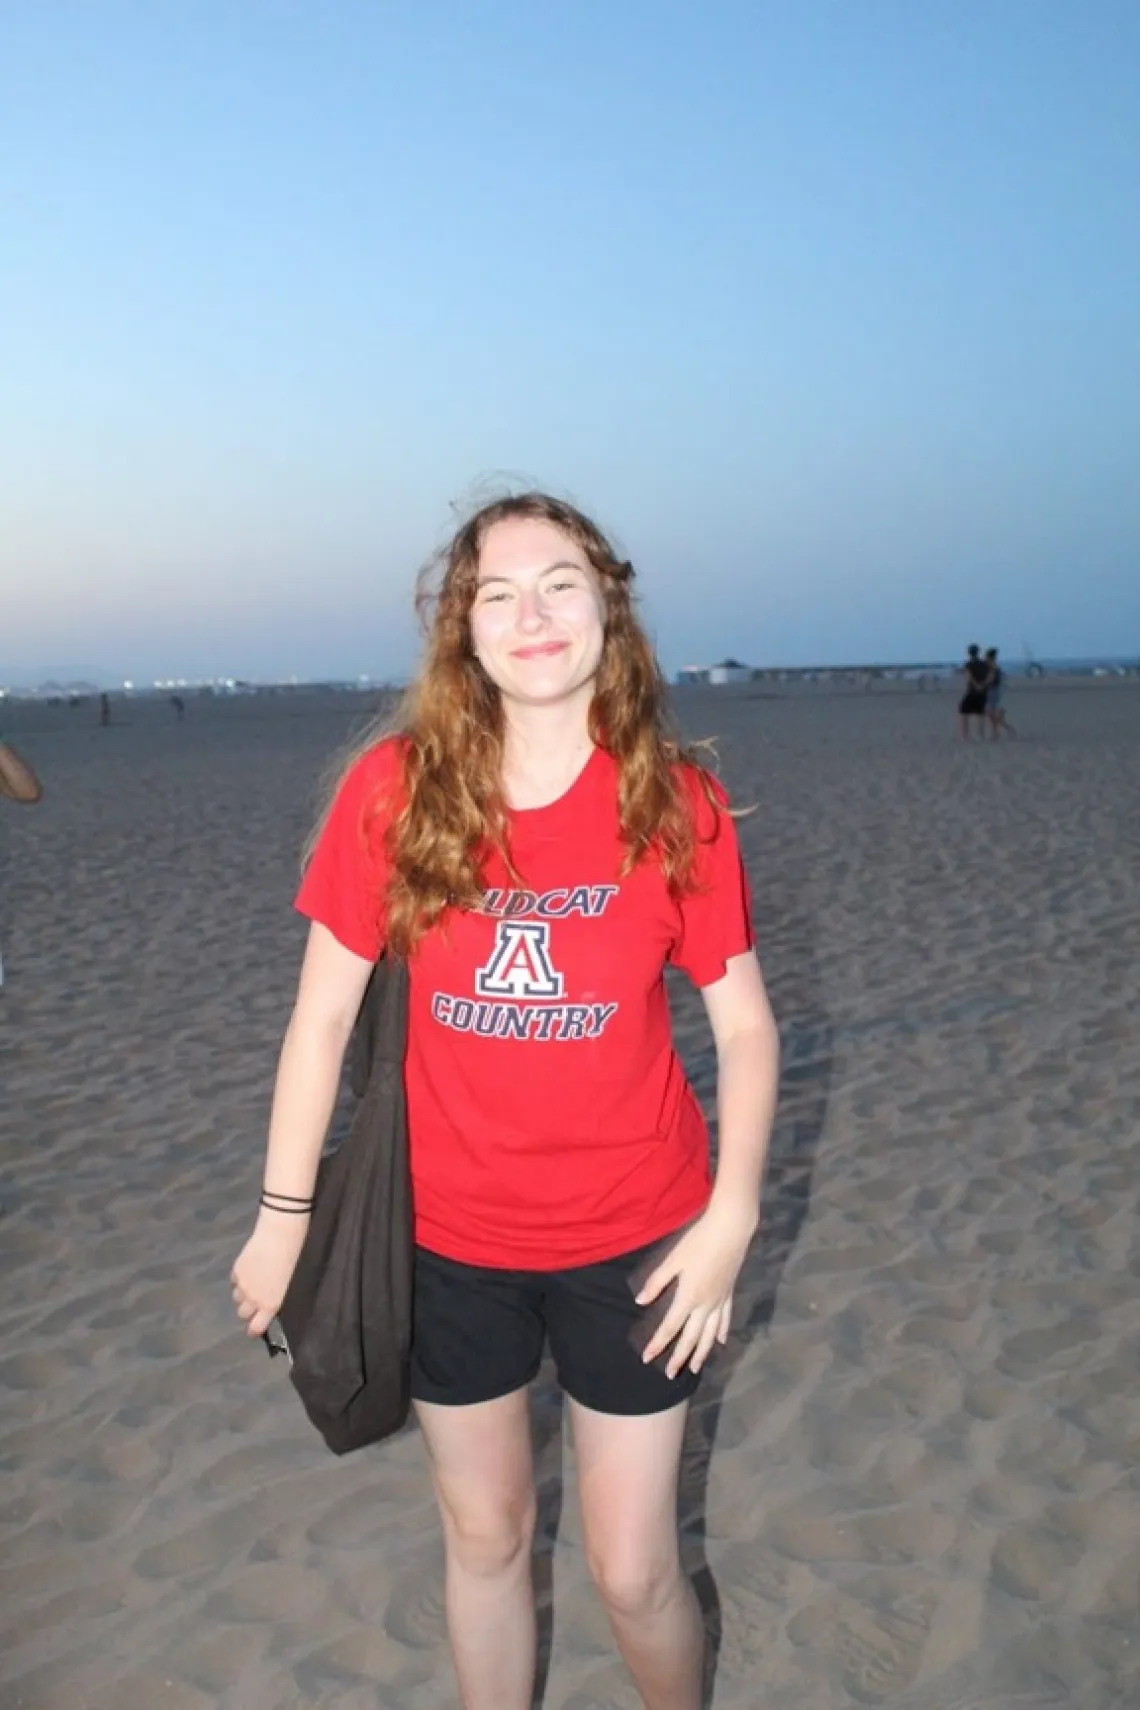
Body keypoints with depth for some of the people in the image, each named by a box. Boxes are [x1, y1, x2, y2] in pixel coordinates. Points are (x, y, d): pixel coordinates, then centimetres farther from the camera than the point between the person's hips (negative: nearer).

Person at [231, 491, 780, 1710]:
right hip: (451, 1240, 1)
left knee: (633, 1571, 11)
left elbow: (744, 1025, -4)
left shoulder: (678, 806, -10)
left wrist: (731, 1214, -12)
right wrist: (284, 1216, -3)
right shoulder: (395, 788, -11)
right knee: (485, 1539, 20)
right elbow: (324, 1012, -5)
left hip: (630, 1241, -1)